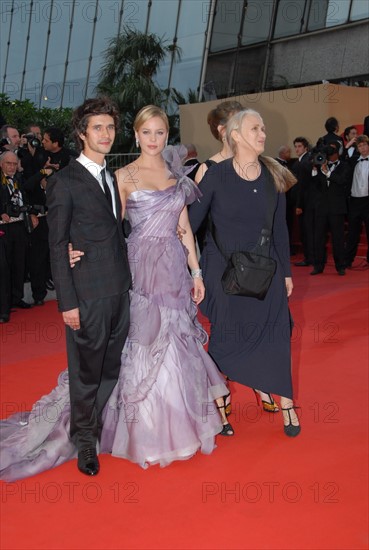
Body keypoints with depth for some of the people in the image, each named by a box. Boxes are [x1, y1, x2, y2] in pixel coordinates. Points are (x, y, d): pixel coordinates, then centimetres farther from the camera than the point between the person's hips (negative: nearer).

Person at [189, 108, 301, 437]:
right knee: (225, 335, 9)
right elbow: (191, 221, -6)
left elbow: (280, 228, 6)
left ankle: (284, 401, 20)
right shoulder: (216, 175, -11)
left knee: (274, 332, 5)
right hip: (224, 270, -2)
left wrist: (285, 271, 8)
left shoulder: (274, 176, 0)